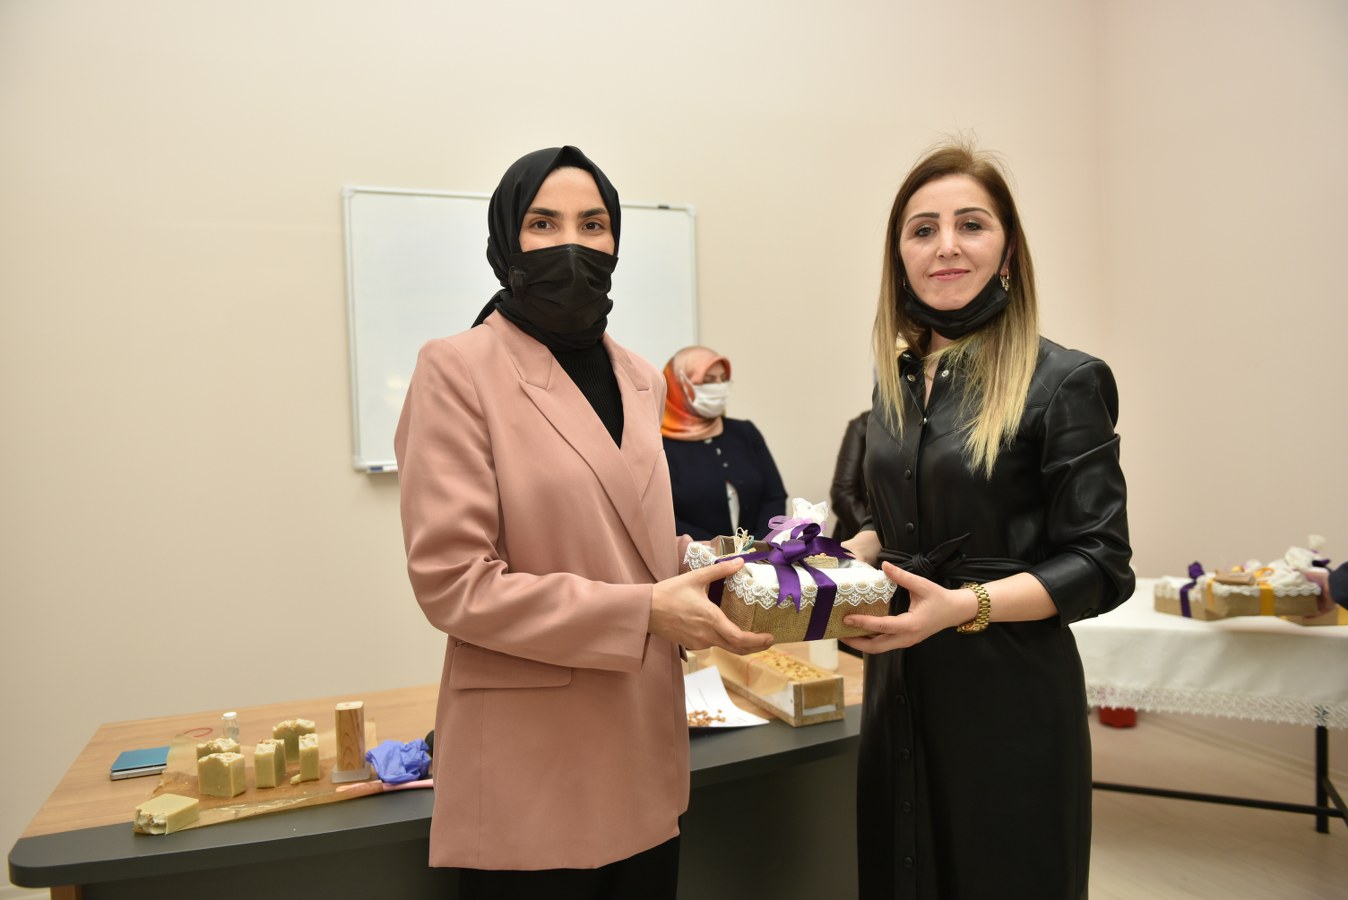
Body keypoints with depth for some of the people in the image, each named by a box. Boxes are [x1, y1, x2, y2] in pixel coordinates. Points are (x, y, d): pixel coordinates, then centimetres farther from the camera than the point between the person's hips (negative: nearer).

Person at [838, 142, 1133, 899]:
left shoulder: (1063, 381, -11)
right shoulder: (898, 377, 7)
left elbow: (1100, 566, -12)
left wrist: (965, 606, -24)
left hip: (1009, 694, -5)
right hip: (900, 688, 6)